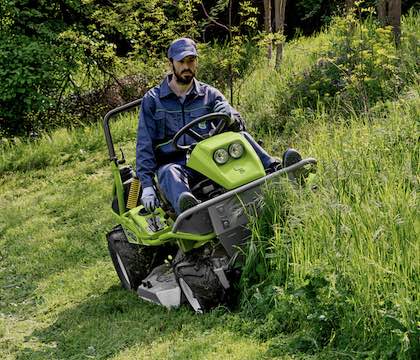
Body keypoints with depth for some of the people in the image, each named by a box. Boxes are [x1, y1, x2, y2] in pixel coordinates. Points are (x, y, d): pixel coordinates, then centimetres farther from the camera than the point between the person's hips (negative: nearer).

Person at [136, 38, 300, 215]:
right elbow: (144, 145, 1)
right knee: (169, 173, -38)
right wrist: (147, 184, -12)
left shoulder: (209, 94, 13)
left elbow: (238, 123, -2)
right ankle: (186, 208, -70)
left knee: (240, 136, -18)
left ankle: (274, 168, -39)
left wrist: (231, 118, -29)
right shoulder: (152, 100, 7)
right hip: (173, 163, -3)